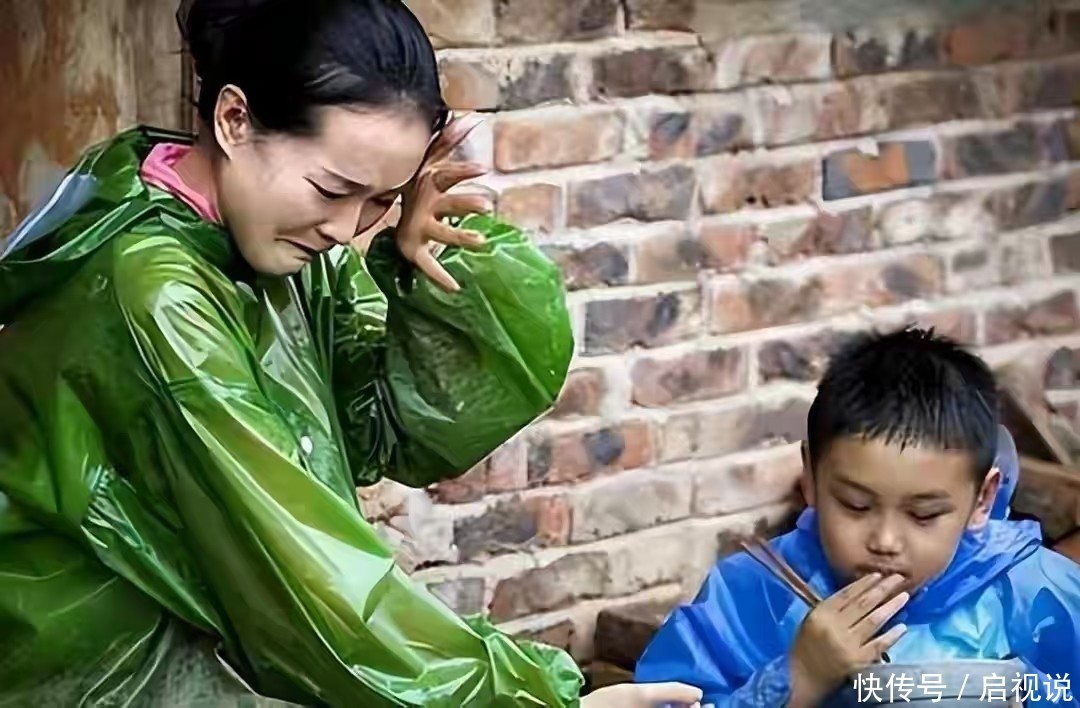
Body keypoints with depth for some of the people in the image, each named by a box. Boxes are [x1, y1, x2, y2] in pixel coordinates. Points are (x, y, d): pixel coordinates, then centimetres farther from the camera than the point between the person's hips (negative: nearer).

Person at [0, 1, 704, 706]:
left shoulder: (279, 250, 0)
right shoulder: (150, 293, -24)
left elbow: (425, 429, 0)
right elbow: (296, 568, -25)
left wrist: (425, 266, -17)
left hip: (210, 637, 7)